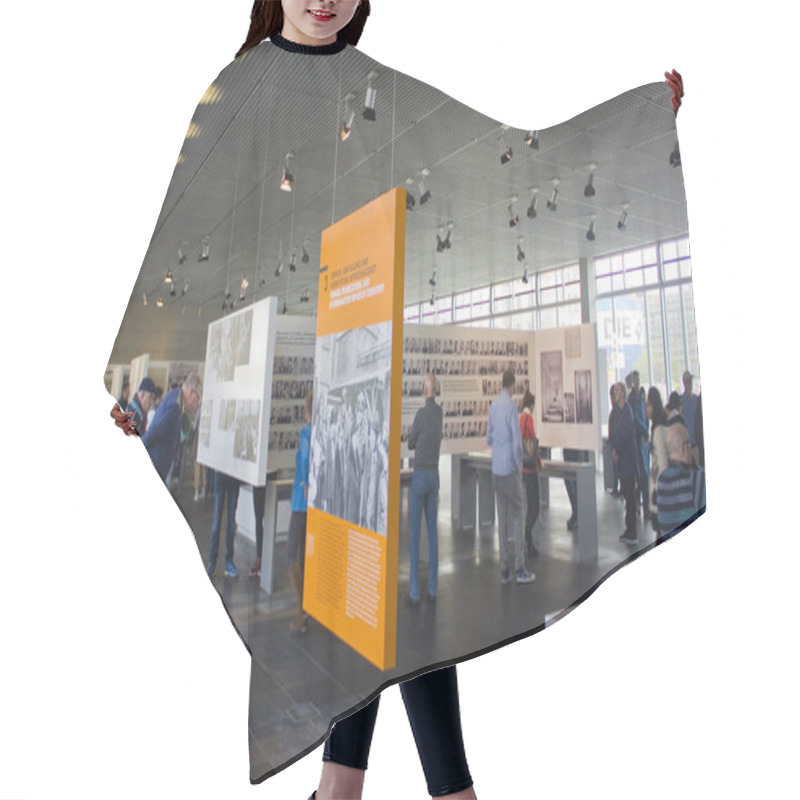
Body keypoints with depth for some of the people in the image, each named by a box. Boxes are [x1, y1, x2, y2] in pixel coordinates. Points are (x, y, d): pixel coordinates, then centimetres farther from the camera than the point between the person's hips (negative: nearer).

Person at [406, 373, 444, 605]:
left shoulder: (422, 413, -14)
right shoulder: (439, 412, 4)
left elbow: (410, 444, -1)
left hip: (420, 474, -6)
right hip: (435, 474, 6)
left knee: (415, 532, -1)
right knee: (432, 531, 9)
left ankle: (415, 592, 4)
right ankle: (432, 588, 16)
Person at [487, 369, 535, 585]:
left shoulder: (493, 406, 8)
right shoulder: (511, 405, -12)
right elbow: (517, 440, -14)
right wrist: (520, 465, -2)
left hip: (496, 469, 6)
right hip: (510, 468, -6)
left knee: (502, 518, 8)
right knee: (516, 515, 0)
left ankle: (504, 570, 14)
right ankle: (519, 569, 3)